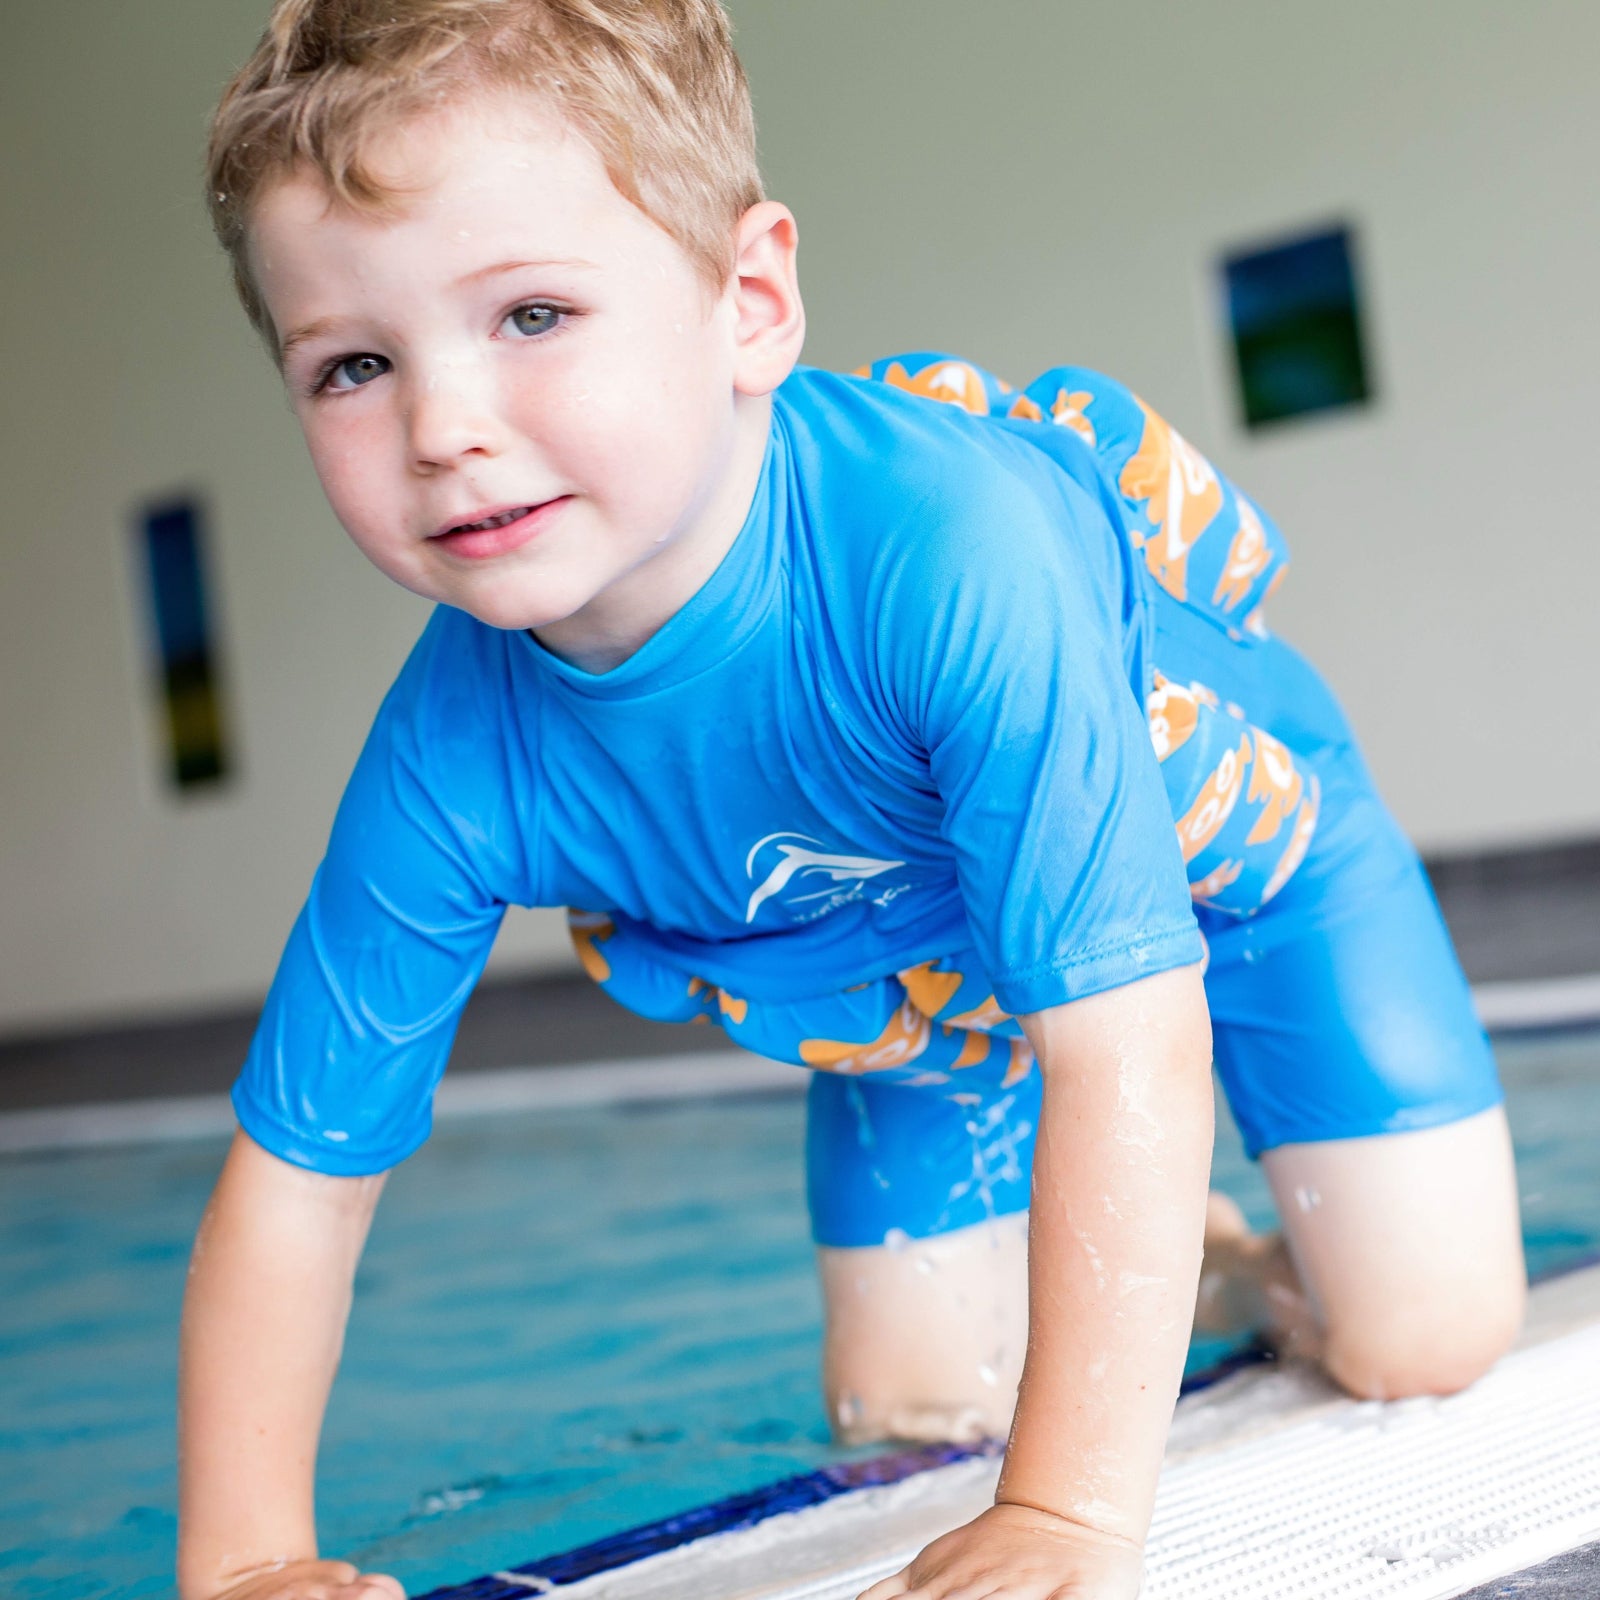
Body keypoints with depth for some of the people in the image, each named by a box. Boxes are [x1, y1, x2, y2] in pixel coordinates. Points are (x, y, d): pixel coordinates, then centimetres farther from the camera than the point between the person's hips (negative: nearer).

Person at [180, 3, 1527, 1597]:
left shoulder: (945, 543, -46)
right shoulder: (448, 767, -31)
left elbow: (1124, 1039, -45)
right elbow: (294, 1173, -19)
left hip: (1228, 832, -3)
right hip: (917, 975, 4)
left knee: (1421, 1343, -5)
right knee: (909, 1414, 8)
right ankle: (1211, 1259, 34)